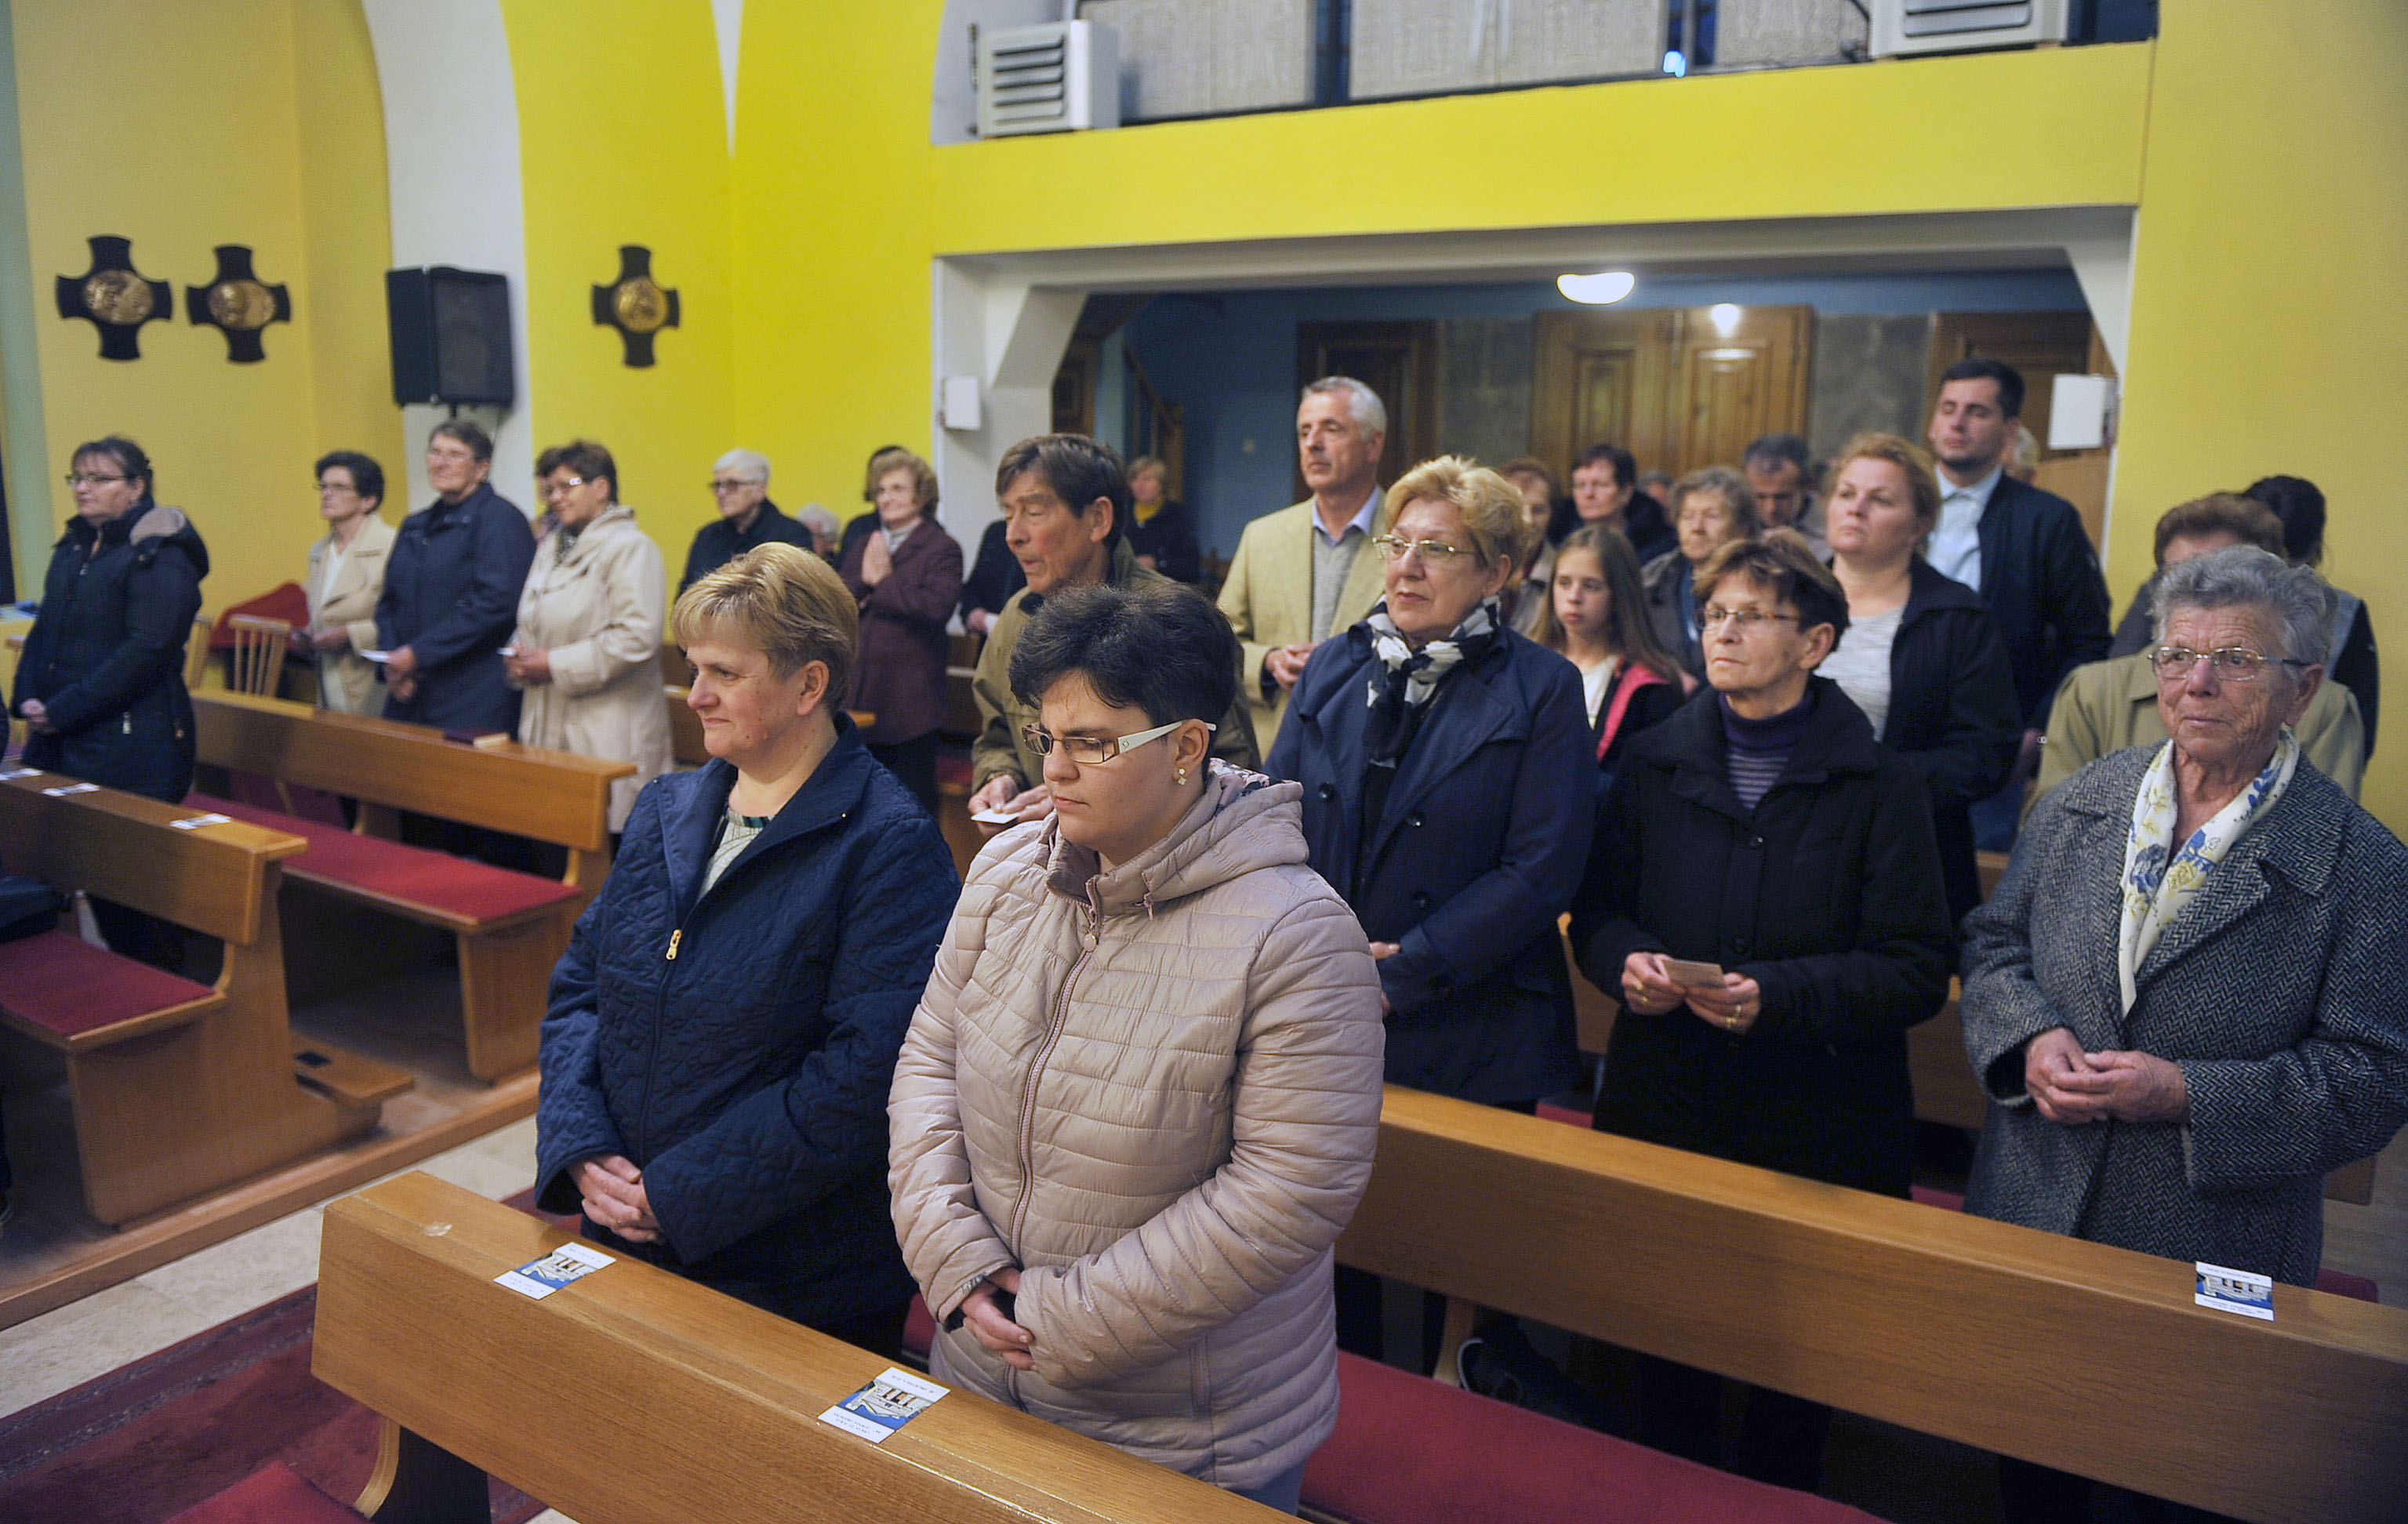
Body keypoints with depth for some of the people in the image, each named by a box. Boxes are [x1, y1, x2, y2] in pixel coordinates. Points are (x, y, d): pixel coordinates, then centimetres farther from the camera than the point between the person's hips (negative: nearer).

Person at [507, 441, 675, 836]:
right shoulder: (551, 547, 20)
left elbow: (637, 637, -19)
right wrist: (519, 657, 7)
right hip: (548, 728, 8)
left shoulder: (630, 547, -8)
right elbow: (532, 624, 30)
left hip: (605, 736, -8)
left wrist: (556, 666, -15)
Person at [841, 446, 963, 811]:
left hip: (910, 698, -6)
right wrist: (862, 582, -10)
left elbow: (938, 606, -21)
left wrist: (882, 583, -12)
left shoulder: (941, 548, -4)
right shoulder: (864, 546, 17)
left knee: (916, 798, 2)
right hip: (860, 698, 6)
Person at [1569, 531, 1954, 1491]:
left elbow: (1919, 971, -10)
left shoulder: (1877, 786, -6)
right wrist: (1627, 961, -13)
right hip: (1662, 1101, 3)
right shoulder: (1656, 763, 4)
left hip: (1814, 1124, -2)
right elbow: (1595, 911, 9)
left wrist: (1777, 995, -23)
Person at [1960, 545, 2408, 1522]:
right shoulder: (2079, 805, 2)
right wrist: (2033, 1039, -12)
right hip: (2031, 1219, 4)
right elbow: (1994, 941, 8)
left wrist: (2188, 1095, -22)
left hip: (2211, 1253, -3)